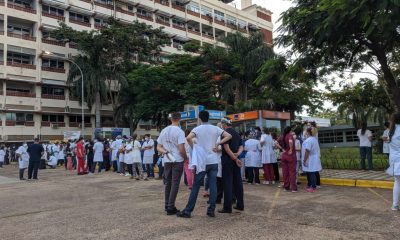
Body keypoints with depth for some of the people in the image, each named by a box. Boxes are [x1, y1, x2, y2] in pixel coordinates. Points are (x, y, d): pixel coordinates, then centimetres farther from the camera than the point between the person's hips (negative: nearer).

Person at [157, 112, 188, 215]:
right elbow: (181, 149, -16)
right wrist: (186, 158, -1)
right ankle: (171, 207, 1)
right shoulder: (179, 131, -12)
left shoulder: (164, 131, 7)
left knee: (168, 183, 14)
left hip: (167, 161, 6)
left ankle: (167, 205, 21)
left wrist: (165, 151, -4)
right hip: (178, 161, -6)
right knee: (175, 183, 0)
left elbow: (158, 147, 9)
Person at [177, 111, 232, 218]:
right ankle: (211, 210, 6)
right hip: (213, 161, 3)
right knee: (213, 186, 5)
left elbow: (188, 138, -22)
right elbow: (229, 136, 0)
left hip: (202, 162, -3)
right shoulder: (215, 128, 5)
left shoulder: (197, 129, -4)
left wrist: (193, 148, -6)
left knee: (195, 186, 2)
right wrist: (217, 144, -1)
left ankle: (188, 211, 5)